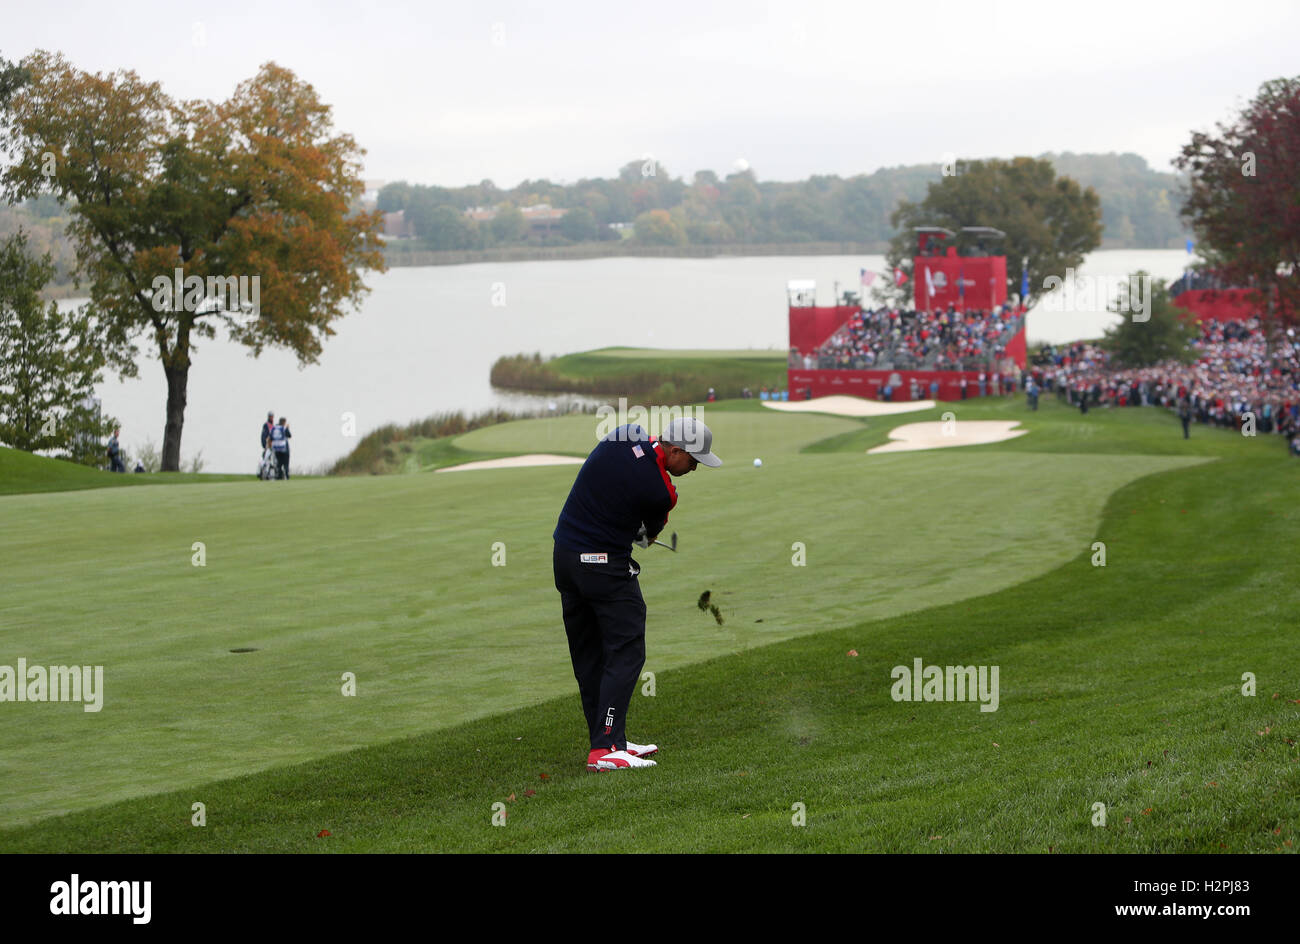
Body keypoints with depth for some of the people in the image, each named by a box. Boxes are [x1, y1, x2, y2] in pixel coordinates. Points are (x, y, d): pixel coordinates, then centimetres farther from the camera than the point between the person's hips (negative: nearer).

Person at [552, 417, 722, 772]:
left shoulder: (625, 436, -2)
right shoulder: (660, 492, -19)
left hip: (564, 554, 9)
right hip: (606, 564, -9)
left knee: (587, 655, 12)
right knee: (626, 651, -5)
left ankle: (607, 740, 19)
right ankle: (605, 749, -13)